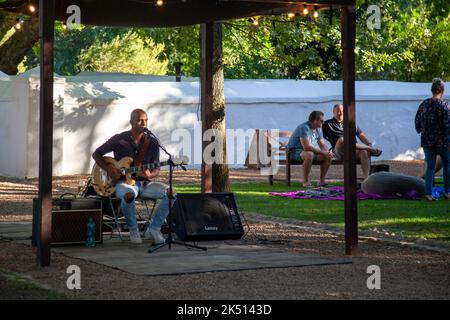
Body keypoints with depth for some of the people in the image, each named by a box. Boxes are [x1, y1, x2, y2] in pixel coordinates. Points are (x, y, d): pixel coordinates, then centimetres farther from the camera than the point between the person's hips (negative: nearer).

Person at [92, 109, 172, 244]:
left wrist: (149, 175, -16)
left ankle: (154, 229, -8)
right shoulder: (119, 140, -3)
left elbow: (156, 169, 9)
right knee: (129, 194, -41)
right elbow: (96, 154, 6)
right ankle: (133, 230, -13)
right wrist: (108, 169, -11)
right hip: (123, 182, -4)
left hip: (144, 182, 4)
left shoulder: (152, 143, 5)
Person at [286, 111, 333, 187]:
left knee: (328, 157, -8)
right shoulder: (304, 128, -23)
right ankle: (306, 181, -28)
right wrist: (322, 152, -28)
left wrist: (327, 152, -16)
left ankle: (322, 181, -2)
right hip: (295, 151, -9)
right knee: (309, 155, -40)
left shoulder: (318, 128, 6)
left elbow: (322, 145, 8)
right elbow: (306, 147, -32)